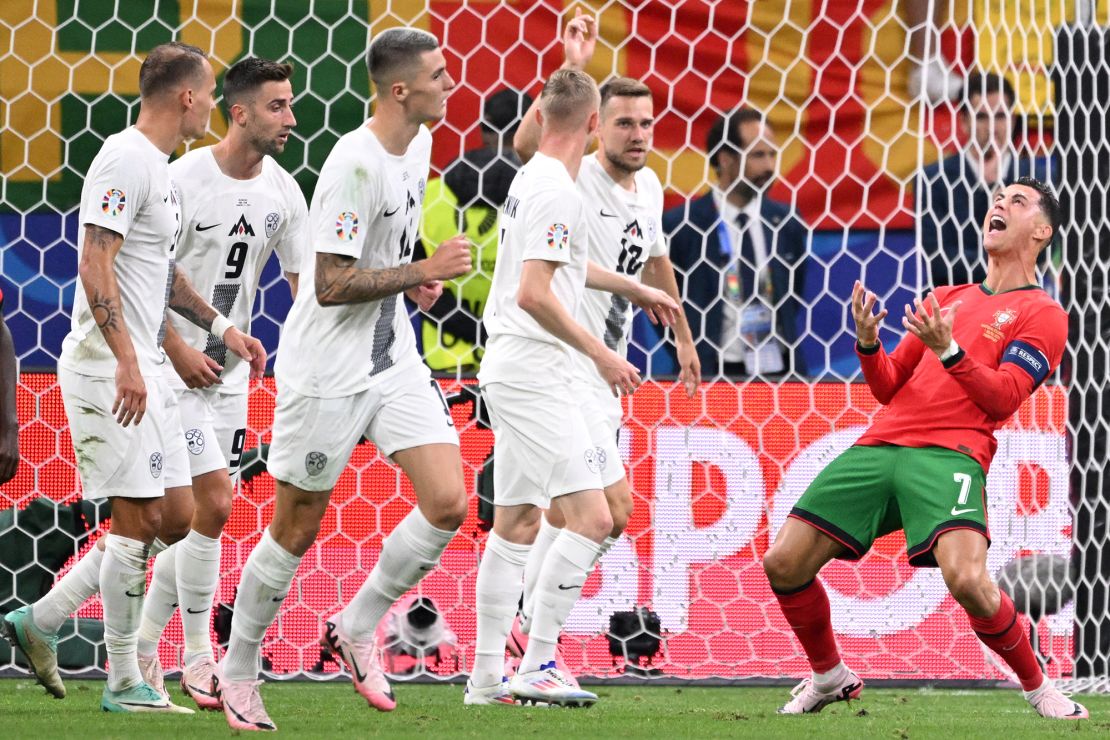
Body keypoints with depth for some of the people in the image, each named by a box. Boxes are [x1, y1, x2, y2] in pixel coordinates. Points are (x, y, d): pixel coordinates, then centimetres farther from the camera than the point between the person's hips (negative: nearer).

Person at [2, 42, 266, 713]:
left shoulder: (158, 168, 17)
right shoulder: (126, 160, -14)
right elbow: (95, 266, -22)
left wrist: (220, 327, 26)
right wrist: (127, 361, -28)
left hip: (142, 368, 10)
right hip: (109, 367, -10)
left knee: (176, 515, 8)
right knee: (139, 518, -7)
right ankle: (125, 683, 0)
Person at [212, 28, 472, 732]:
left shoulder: (418, 144, 6)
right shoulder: (356, 164, -21)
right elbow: (331, 285, -23)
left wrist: (412, 279, 8)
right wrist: (424, 271, -21)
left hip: (393, 358, 7)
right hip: (327, 371, -7)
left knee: (447, 503, -6)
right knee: (296, 530, 3)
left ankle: (358, 628, 13)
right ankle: (238, 668, 21)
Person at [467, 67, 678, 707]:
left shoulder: (531, 180, 15)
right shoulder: (558, 192, -16)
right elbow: (534, 294, -23)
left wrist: (632, 288, 43)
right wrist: (600, 354, -19)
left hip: (511, 372, 10)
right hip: (535, 372, -10)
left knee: (517, 522, 13)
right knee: (592, 516, -13)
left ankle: (487, 676, 16)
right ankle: (537, 667, -15)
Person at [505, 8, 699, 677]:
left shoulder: (649, 187, 9)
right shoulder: (574, 178, -15)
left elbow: (657, 263, 27)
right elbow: (526, 145, -38)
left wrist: (684, 339, 33)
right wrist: (572, 70, -43)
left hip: (603, 377, 9)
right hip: (562, 368, -9)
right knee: (613, 509, -15)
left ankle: (521, 624, 30)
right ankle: (536, 647, -8)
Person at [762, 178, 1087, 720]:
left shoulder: (1042, 314, 8)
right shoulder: (947, 299, 25)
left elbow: (1003, 397, -5)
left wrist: (947, 350, -17)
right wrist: (867, 343, 3)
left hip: (950, 453, -6)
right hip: (881, 446, 6)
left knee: (966, 578, -31)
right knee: (784, 563, -5)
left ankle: (1038, 688, -7)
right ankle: (830, 678, 18)